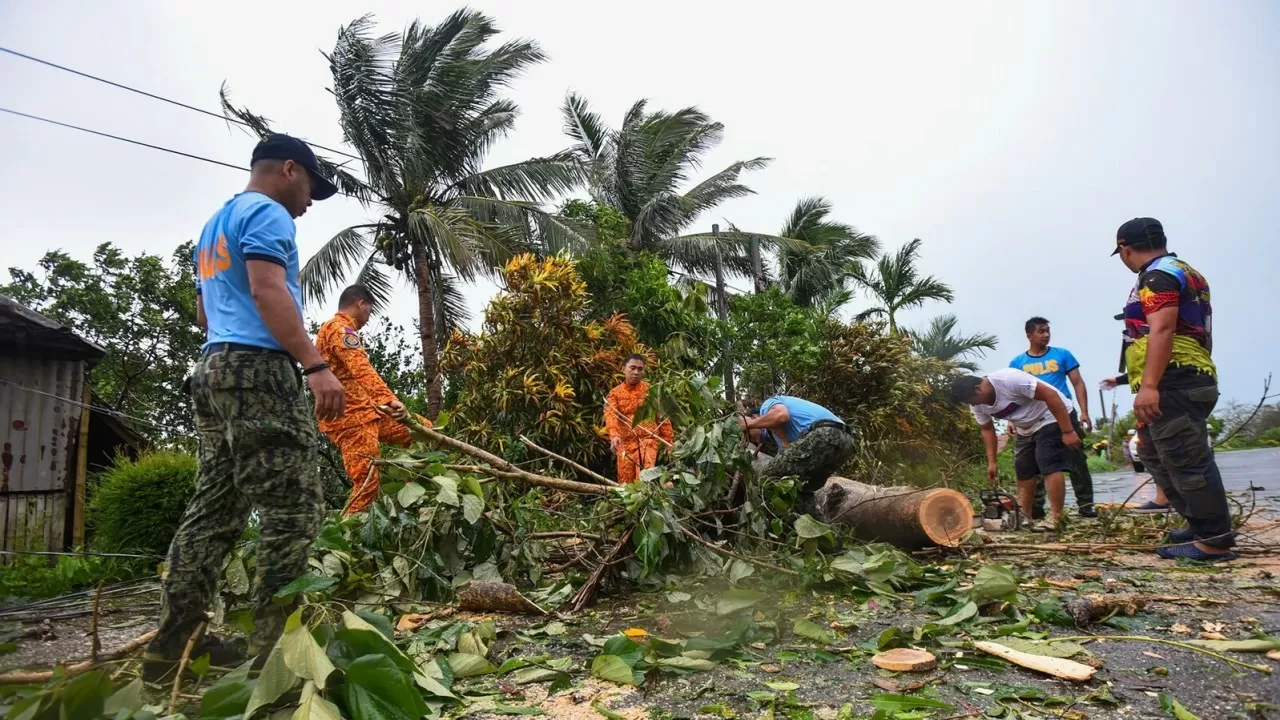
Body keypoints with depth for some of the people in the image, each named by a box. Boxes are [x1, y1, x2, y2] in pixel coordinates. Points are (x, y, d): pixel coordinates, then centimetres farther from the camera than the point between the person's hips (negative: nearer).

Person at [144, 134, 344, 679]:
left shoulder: (213, 225, 27)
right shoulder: (266, 213, -3)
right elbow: (267, 290, -19)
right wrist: (315, 365, -25)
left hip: (213, 368, 10)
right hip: (258, 369, -10)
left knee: (213, 509, 10)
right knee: (293, 509, -10)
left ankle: (173, 641, 13)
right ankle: (273, 645, -10)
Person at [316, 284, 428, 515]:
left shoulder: (337, 329, 24)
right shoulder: (340, 329, -12)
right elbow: (362, 370, -29)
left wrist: (381, 402, 36)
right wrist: (390, 400, -41)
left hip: (363, 412, 11)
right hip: (350, 417, -11)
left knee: (422, 429, 10)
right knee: (366, 484, -13)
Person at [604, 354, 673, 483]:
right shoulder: (614, 393, 6)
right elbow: (611, 416, -11)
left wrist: (669, 441, 1)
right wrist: (614, 436, -30)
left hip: (649, 438, -2)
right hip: (625, 442, 2)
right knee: (626, 481, 3)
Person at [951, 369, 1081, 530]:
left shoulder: (1009, 379, -33)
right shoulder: (978, 404, -8)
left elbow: (1051, 395, -30)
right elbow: (987, 429, 8)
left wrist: (1068, 432, -30)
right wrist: (991, 462, 3)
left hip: (1052, 418, -8)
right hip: (1026, 428, 8)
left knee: (1050, 468, -16)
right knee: (1023, 470, 9)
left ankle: (1055, 519, -13)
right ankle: (1024, 517, 17)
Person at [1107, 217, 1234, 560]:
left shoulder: (1157, 276, -10)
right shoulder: (1186, 273, 24)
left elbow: (1162, 331, -23)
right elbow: (1201, 335, 28)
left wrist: (1149, 386, -29)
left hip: (1172, 382, -11)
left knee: (1186, 460, -8)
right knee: (1154, 454, 18)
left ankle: (1214, 541, -3)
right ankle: (1204, 525, 22)